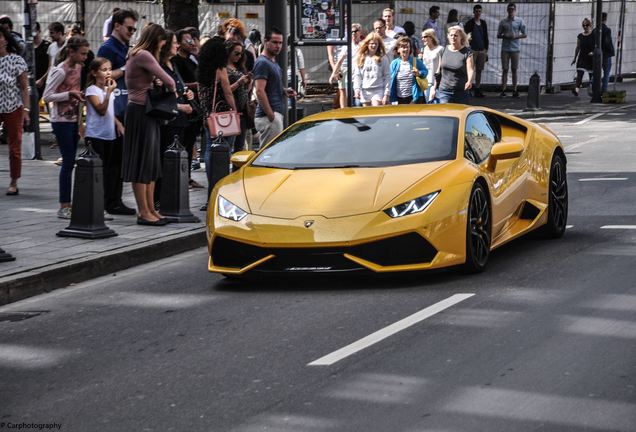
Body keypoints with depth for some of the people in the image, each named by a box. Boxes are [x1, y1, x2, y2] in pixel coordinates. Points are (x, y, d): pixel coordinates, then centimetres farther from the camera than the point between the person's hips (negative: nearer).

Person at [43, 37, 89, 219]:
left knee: (70, 162, 7)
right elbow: (47, 96, -16)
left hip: (73, 120, 8)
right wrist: (69, 94, -21)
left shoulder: (78, 68, 8)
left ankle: (67, 204, 12)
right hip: (62, 121, -8)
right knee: (68, 162, -8)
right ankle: (64, 206, -3)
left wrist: (79, 95, 3)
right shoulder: (60, 71, -15)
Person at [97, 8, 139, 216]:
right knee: (112, 157, -6)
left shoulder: (125, 49, 20)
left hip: (125, 111, 9)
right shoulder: (107, 48, -7)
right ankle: (111, 202, -3)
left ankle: (115, 200, 14)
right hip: (113, 111, -9)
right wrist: (126, 68, -14)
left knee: (121, 157, 10)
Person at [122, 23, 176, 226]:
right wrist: (171, 90, 3)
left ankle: (150, 209, 17)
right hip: (140, 112, -10)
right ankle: (143, 212, -3)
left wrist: (156, 84, -2)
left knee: (150, 163, 12)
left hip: (145, 112, 10)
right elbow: (167, 80, -18)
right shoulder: (143, 55, -15)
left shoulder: (136, 55, 17)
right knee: (142, 162, -6)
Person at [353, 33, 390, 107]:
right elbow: (357, 75, 7)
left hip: (378, 90, -3)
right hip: (365, 91, 3)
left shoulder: (383, 58, -1)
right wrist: (357, 89, -7)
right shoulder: (361, 58, 7)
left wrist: (386, 94, -7)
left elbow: (387, 76, -2)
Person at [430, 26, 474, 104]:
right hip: (444, 90, 2)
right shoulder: (444, 51, 6)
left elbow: (470, 69, -16)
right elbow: (439, 71, 14)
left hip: (461, 92, -2)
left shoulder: (467, 52, -4)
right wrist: (434, 88, 15)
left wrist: (469, 81, -36)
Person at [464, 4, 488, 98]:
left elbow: (485, 37, 17)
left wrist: (486, 50, 13)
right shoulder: (469, 23, -3)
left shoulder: (483, 23, 13)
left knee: (479, 70, 7)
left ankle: (477, 89, 11)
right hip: (472, 50, -5)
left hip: (482, 50, 5)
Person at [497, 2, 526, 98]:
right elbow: (498, 35, 9)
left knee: (514, 70, 3)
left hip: (515, 48, 0)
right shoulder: (503, 22, 6)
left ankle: (514, 90, 6)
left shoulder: (519, 21, 4)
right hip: (505, 49, 0)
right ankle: (503, 90, -2)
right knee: (505, 69, -1)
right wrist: (505, 36, -12)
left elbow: (525, 35, 4)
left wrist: (516, 37, -13)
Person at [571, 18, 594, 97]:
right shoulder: (580, 36, 7)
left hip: (591, 58, -2)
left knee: (592, 75, 8)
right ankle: (576, 90, -25)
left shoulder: (593, 35, -4)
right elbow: (578, 48, 14)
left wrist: (593, 52, -23)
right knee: (579, 74, -13)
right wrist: (575, 58, 14)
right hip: (582, 57, 2)